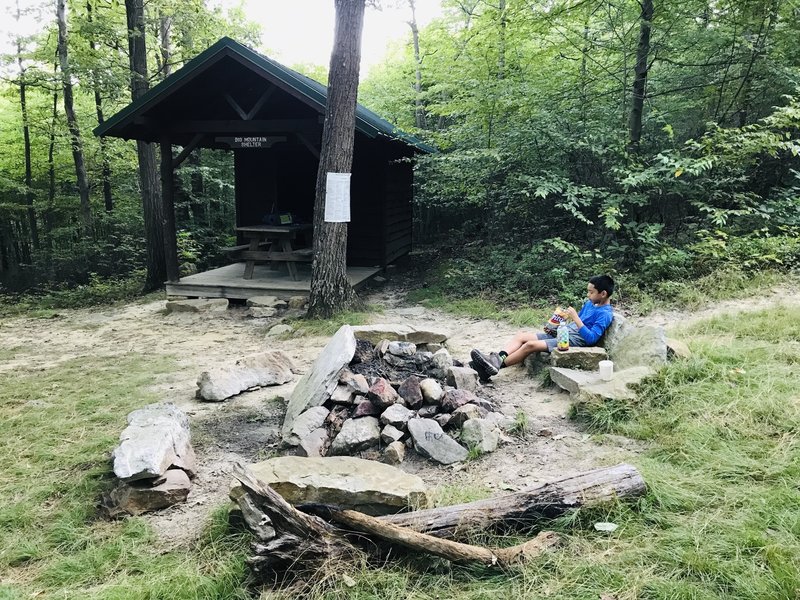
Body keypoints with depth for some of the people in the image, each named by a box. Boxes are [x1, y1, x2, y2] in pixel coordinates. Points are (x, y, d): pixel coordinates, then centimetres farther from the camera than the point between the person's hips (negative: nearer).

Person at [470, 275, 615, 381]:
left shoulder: (605, 313, -11)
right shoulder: (589, 303, 17)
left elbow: (591, 339, -22)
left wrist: (575, 318, -25)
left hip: (575, 340, -10)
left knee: (530, 345, -25)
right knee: (522, 335, -7)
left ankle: (496, 366, -24)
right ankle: (496, 359, -25)